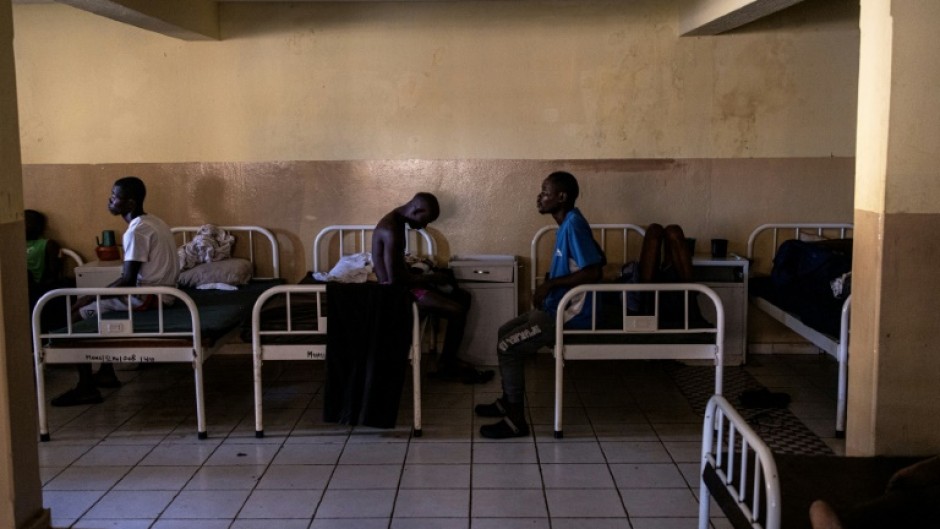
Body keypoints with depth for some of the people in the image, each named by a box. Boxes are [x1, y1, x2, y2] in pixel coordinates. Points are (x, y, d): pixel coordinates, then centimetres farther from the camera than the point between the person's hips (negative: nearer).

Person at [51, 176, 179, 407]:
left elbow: (128, 280, -23)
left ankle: (86, 388, -1)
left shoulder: (136, 231, -19)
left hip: (146, 296, -10)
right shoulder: (152, 222, 11)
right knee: (98, 305, 23)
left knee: (80, 311, -1)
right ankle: (106, 372, 25)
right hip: (160, 291, 10)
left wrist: (90, 297, -14)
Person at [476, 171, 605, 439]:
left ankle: (516, 421, -4)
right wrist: (549, 287, 12)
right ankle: (507, 402, 27)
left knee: (507, 346, -13)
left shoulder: (574, 225, -21)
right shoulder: (568, 223, 9)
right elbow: (596, 258, 20)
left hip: (571, 315, -10)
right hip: (559, 307, 10)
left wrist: (550, 283, -22)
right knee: (506, 332, 17)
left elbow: (594, 271, -28)